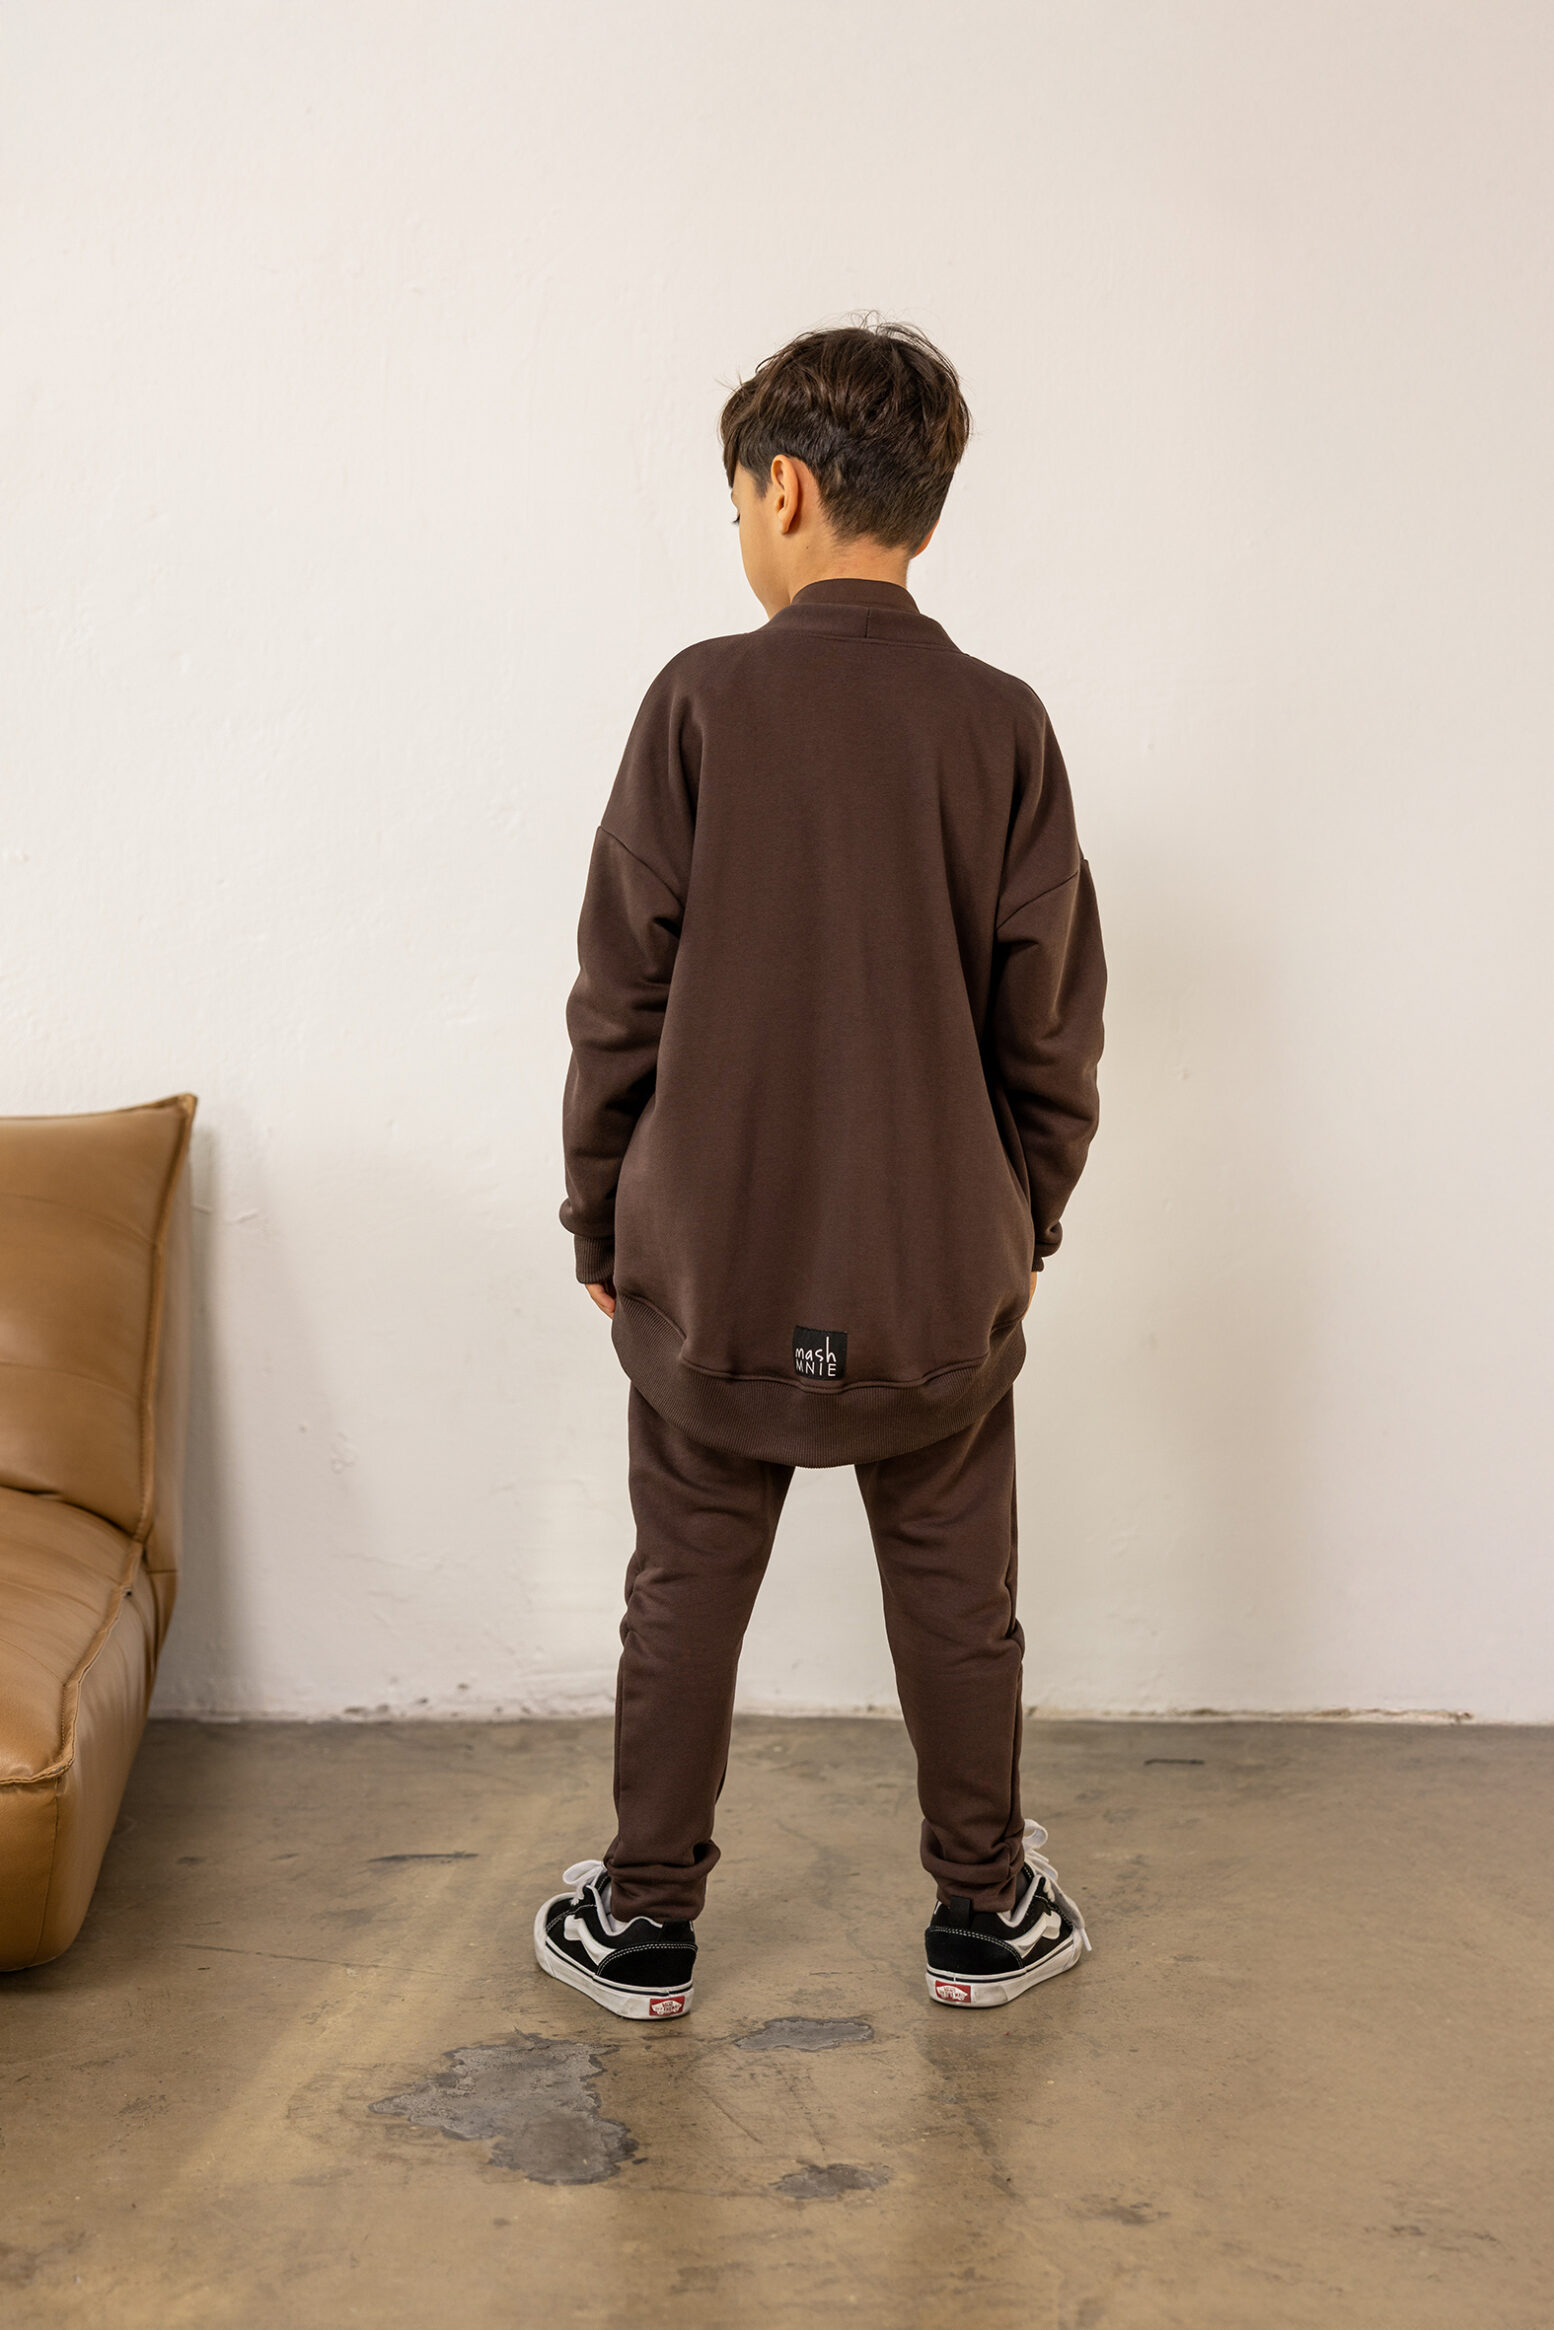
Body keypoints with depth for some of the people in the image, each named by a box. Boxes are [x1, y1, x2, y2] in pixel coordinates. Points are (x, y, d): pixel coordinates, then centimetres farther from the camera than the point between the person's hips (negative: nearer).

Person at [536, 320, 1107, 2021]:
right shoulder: (1003, 728, -3)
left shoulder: (703, 702, -9)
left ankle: (645, 1925, 26)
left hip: (714, 1266, -1)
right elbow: (1051, 1030, 0)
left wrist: (600, 1226, 5)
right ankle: (984, 1914, 30)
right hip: (941, 1275, 2)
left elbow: (619, 1002, -6)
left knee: (684, 1597, 13)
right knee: (955, 1598, 16)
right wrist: (1023, 1228, 13)